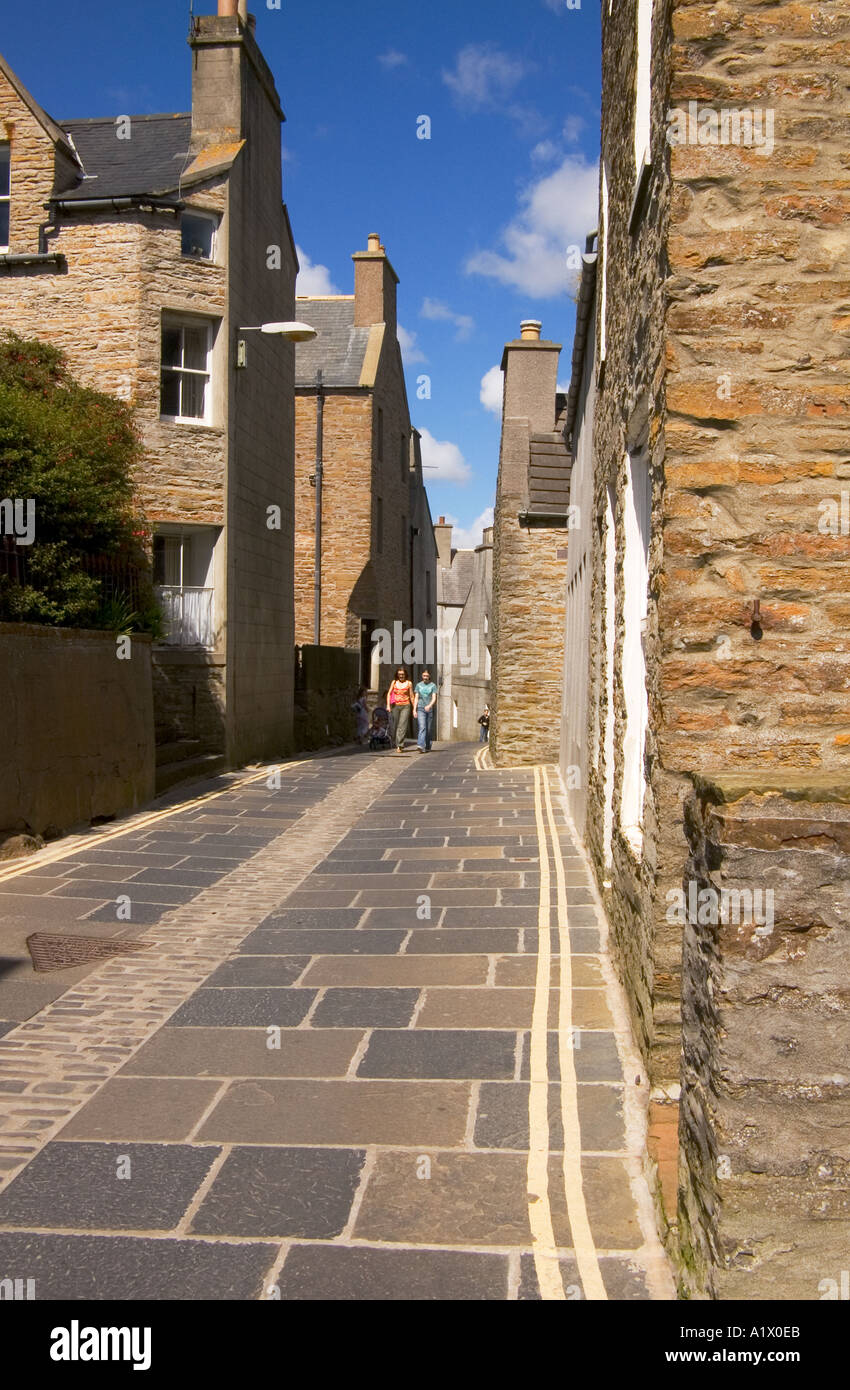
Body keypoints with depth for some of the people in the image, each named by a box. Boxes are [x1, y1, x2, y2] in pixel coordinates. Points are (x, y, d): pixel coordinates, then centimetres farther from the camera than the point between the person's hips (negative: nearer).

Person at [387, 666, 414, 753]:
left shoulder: (409, 683, 2)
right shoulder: (394, 682, 8)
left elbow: (411, 696, 5)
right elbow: (389, 693, 3)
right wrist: (388, 705, -9)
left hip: (405, 707, -3)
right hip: (395, 706, 3)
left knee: (402, 726, -13)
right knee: (395, 726, 5)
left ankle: (399, 746, -17)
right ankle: (397, 744, 24)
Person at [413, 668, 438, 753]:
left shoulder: (433, 685, 3)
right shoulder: (418, 685, 8)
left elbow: (434, 698, -6)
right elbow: (416, 698, 7)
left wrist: (429, 706, -24)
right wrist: (414, 710, -2)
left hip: (430, 709, 0)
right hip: (420, 709, 0)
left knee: (429, 729, 6)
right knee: (422, 727, -15)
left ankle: (428, 747, 21)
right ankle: (421, 746, -26)